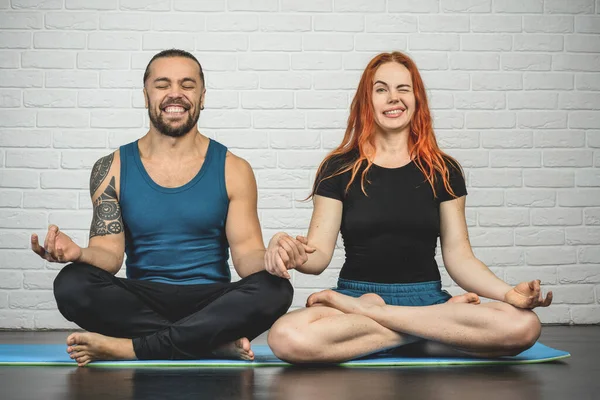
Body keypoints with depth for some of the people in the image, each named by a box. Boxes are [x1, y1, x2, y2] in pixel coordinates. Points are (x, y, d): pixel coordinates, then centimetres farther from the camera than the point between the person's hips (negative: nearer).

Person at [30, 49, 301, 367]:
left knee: (274, 290, -31)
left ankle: (128, 348, -27)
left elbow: (246, 254, 0)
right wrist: (77, 254, -25)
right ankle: (220, 343, -27)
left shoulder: (232, 170, 5)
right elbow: (110, 254, -1)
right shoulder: (112, 169, 7)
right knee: (72, 284, -29)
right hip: (142, 303, 0)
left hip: (210, 302, 0)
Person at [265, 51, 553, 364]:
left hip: (426, 297, 2)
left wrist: (508, 292, -13)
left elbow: (458, 257, 6)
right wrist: (297, 257, -24)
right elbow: (319, 254, 1)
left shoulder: (443, 171, 10)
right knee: (287, 337, -37)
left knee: (523, 326, -29)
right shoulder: (340, 168, 6)